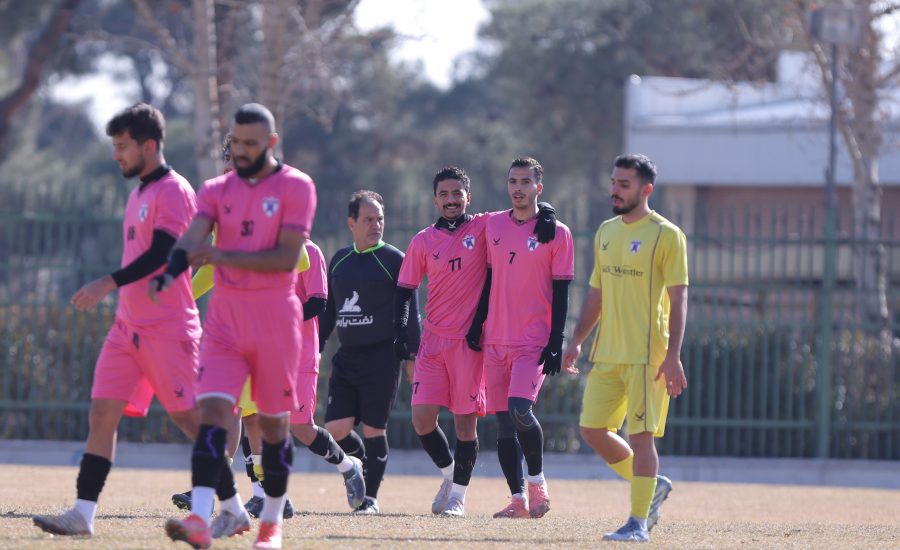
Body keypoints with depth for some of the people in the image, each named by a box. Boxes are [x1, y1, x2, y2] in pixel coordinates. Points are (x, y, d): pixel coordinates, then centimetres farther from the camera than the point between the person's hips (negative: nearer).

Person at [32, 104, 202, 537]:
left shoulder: (173, 191, -12)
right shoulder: (140, 192, 18)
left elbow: (161, 253, -22)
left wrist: (108, 284, -26)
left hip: (168, 330, -9)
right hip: (128, 326, 9)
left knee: (189, 417, -4)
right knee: (102, 413, -1)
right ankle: (82, 514, -4)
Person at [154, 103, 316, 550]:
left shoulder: (295, 187, -4)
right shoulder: (217, 190, 9)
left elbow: (287, 258, -14)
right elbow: (193, 239, -7)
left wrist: (224, 256, -23)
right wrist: (170, 272, -29)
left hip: (275, 317, -3)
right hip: (225, 317, 3)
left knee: (273, 423, 7)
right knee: (212, 412, -13)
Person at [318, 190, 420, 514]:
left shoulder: (394, 260, -2)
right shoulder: (339, 260, 13)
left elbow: (409, 313, -4)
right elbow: (328, 309, 21)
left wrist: (412, 355, -9)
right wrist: (316, 348, 16)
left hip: (382, 357, -5)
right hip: (346, 357, 5)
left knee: (374, 429, -3)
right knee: (336, 429, -5)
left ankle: (370, 496, 8)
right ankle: (362, 464, 24)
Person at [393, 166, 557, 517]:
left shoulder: (483, 227, 2)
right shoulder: (423, 241, 8)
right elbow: (405, 290, 12)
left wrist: (546, 213, -16)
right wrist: (400, 331, 0)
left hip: (471, 339, -2)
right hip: (433, 340, 2)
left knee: (465, 419, 0)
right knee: (422, 416, -5)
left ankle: (458, 495, 10)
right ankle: (449, 473, 20)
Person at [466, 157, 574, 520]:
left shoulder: (556, 233, -3)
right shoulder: (495, 225, 10)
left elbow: (560, 293, -4)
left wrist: (555, 344, -10)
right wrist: (477, 325, 12)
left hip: (533, 341, -5)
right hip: (496, 340, 5)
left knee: (520, 409, -21)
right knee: (503, 421, 3)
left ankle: (537, 480, 0)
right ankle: (518, 499, 8)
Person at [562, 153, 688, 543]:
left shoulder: (666, 235, -7)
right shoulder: (606, 232, 13)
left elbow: (678, 298, -10)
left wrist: (673, 356, -17)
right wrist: (577, 341, 12)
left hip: (647, 356, -7)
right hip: (607, 353, 7)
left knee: (641, 435, -7)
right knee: (592, 430, 6)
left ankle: (638, 522, 0)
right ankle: (652, 485, 24)